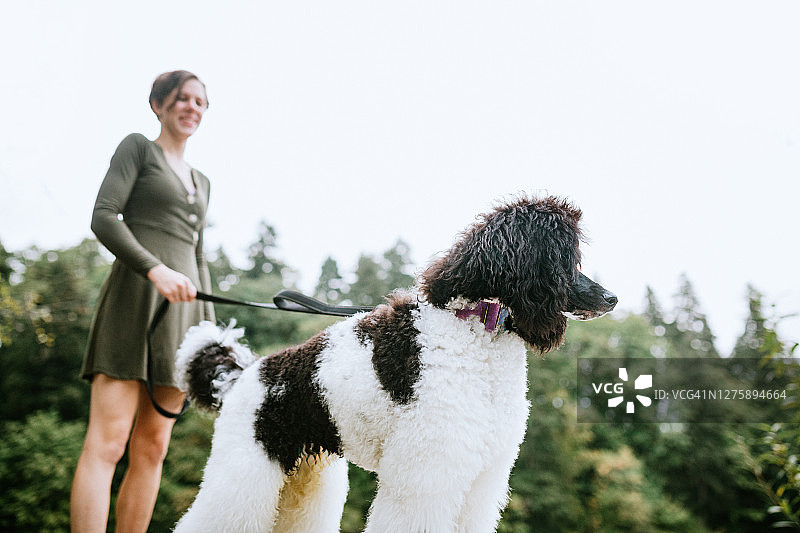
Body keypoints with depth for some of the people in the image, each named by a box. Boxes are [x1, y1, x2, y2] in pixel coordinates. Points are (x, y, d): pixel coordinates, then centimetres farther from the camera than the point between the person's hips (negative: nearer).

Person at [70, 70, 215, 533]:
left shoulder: (201, 182, 26)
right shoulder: (137, 148, 8)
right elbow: (103, 217, -6)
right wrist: (155, 269, -20)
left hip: (182, 309, 6)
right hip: (135, 300, -6)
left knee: (153, 448, 2)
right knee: (107, 442, -13)